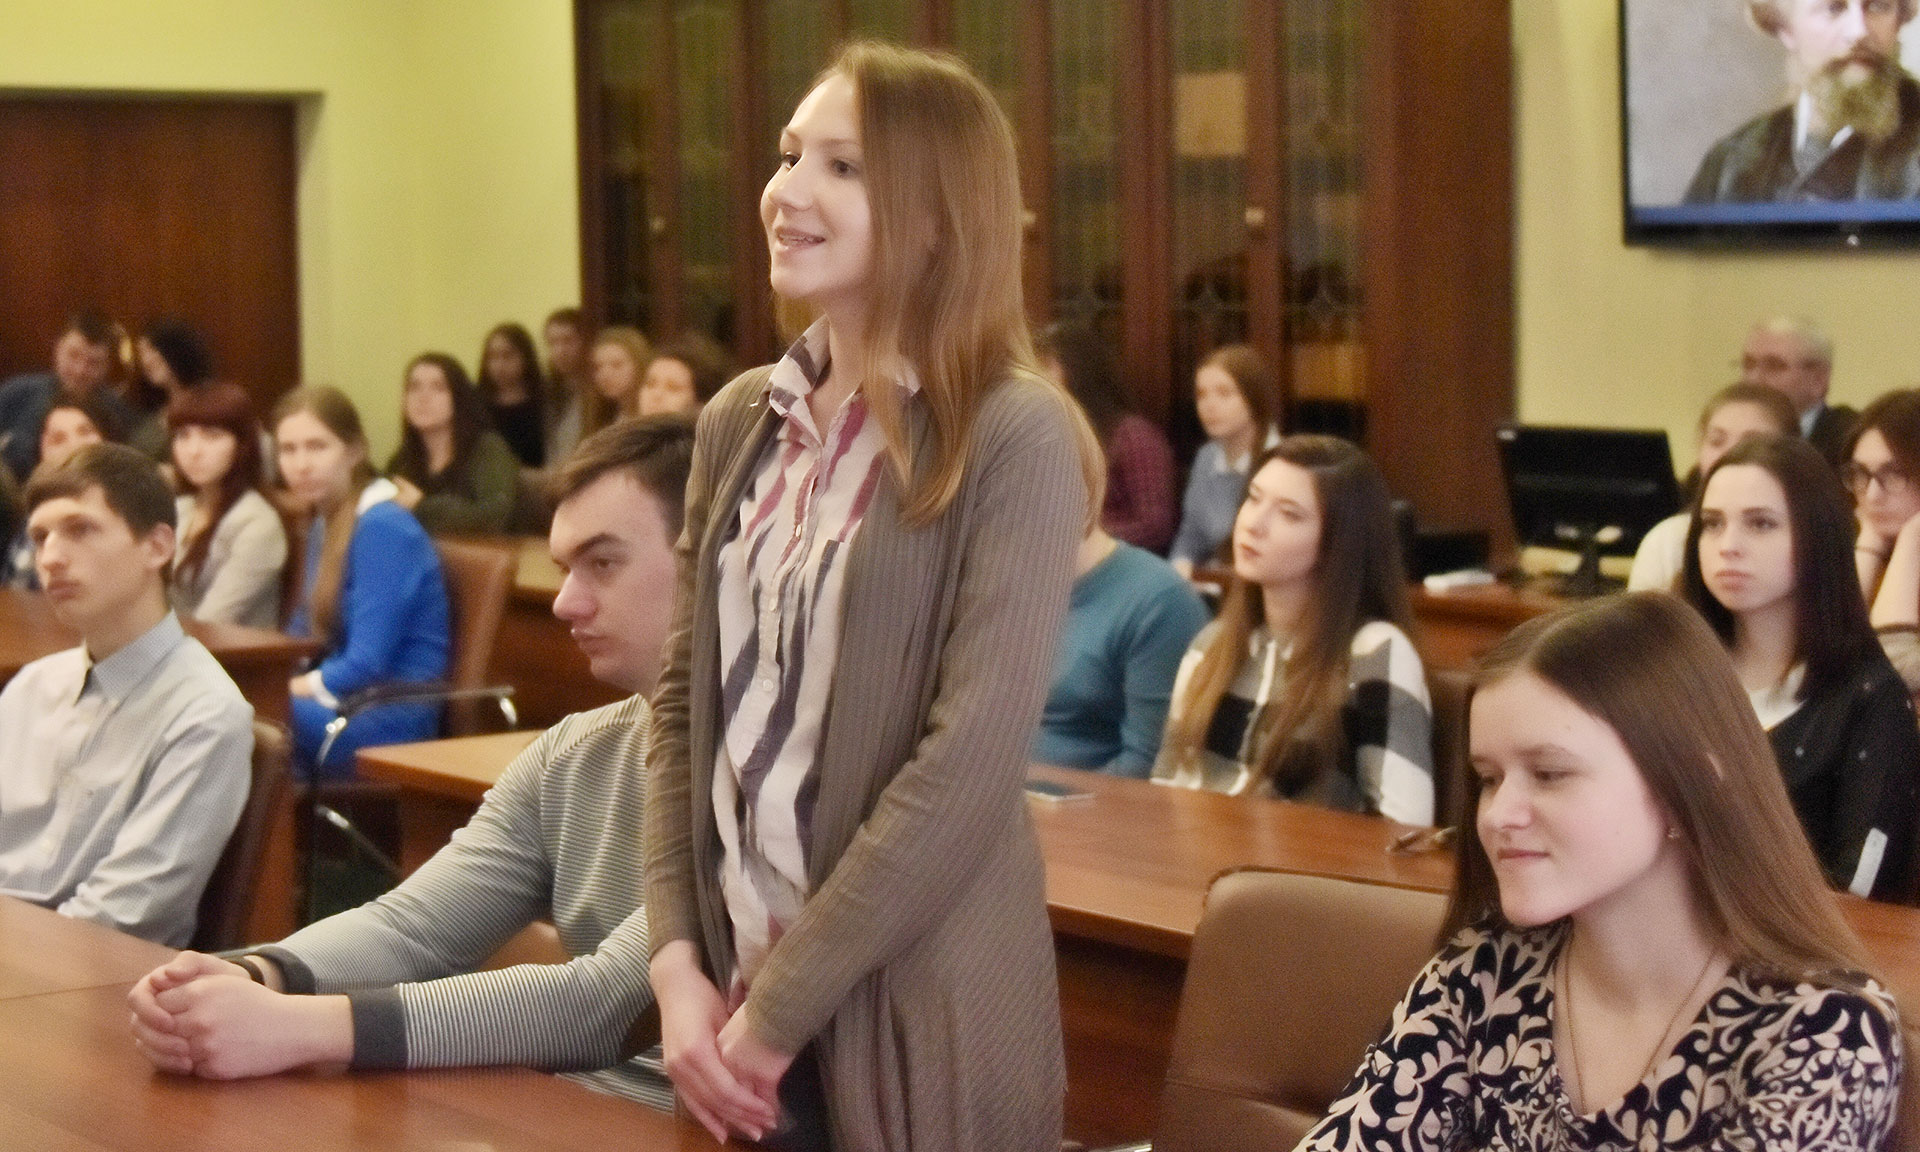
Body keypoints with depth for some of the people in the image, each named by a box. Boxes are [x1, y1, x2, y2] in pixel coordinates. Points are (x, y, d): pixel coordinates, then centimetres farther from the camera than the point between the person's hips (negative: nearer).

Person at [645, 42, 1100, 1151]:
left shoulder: (1014, 438, -12)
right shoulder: (740, 422, 7)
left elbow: (971, 760, -17)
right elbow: (685, 701, 9)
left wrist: (776, 1011, -15)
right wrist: (679, 964, -2)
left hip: (914, 1006, -5)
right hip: (737, 984, 5)